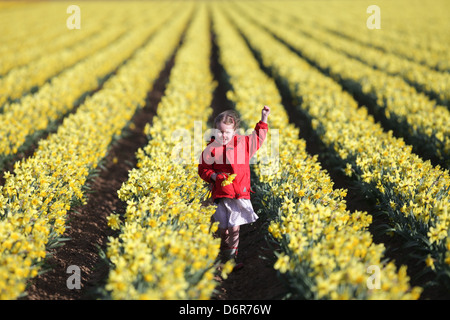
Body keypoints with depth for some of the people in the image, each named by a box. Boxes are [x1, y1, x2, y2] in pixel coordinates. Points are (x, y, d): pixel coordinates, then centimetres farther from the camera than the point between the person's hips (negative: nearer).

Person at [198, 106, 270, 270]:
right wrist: (214, 176, -12)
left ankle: (230, 259, 5)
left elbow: (258, 138, 22)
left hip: (240, 194, 0)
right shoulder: (212, 147, 0)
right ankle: (224, 260, 18)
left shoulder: (243, 143, 4)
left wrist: (264, 119, 15)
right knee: (223, 230, 4)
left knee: (234, 228, -4)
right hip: (221, 194, 0)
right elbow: (203, 169, 7)